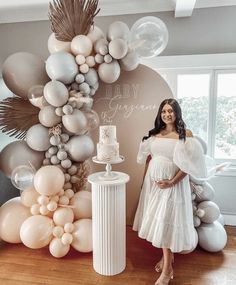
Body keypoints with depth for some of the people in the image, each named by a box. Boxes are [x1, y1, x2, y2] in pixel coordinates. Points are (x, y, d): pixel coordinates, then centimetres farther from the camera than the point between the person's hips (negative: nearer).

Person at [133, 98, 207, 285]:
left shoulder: (185, 134, -9)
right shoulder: (155, 132, 6)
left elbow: (188, 164, -12)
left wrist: (172, 182, -19)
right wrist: (145, 179, 11)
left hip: (173, 183, -5)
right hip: (153, 181, 5)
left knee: (166, 222, 1)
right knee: (157, 220, 15)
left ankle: (167, 269, 18)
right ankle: (168, 256, 38)